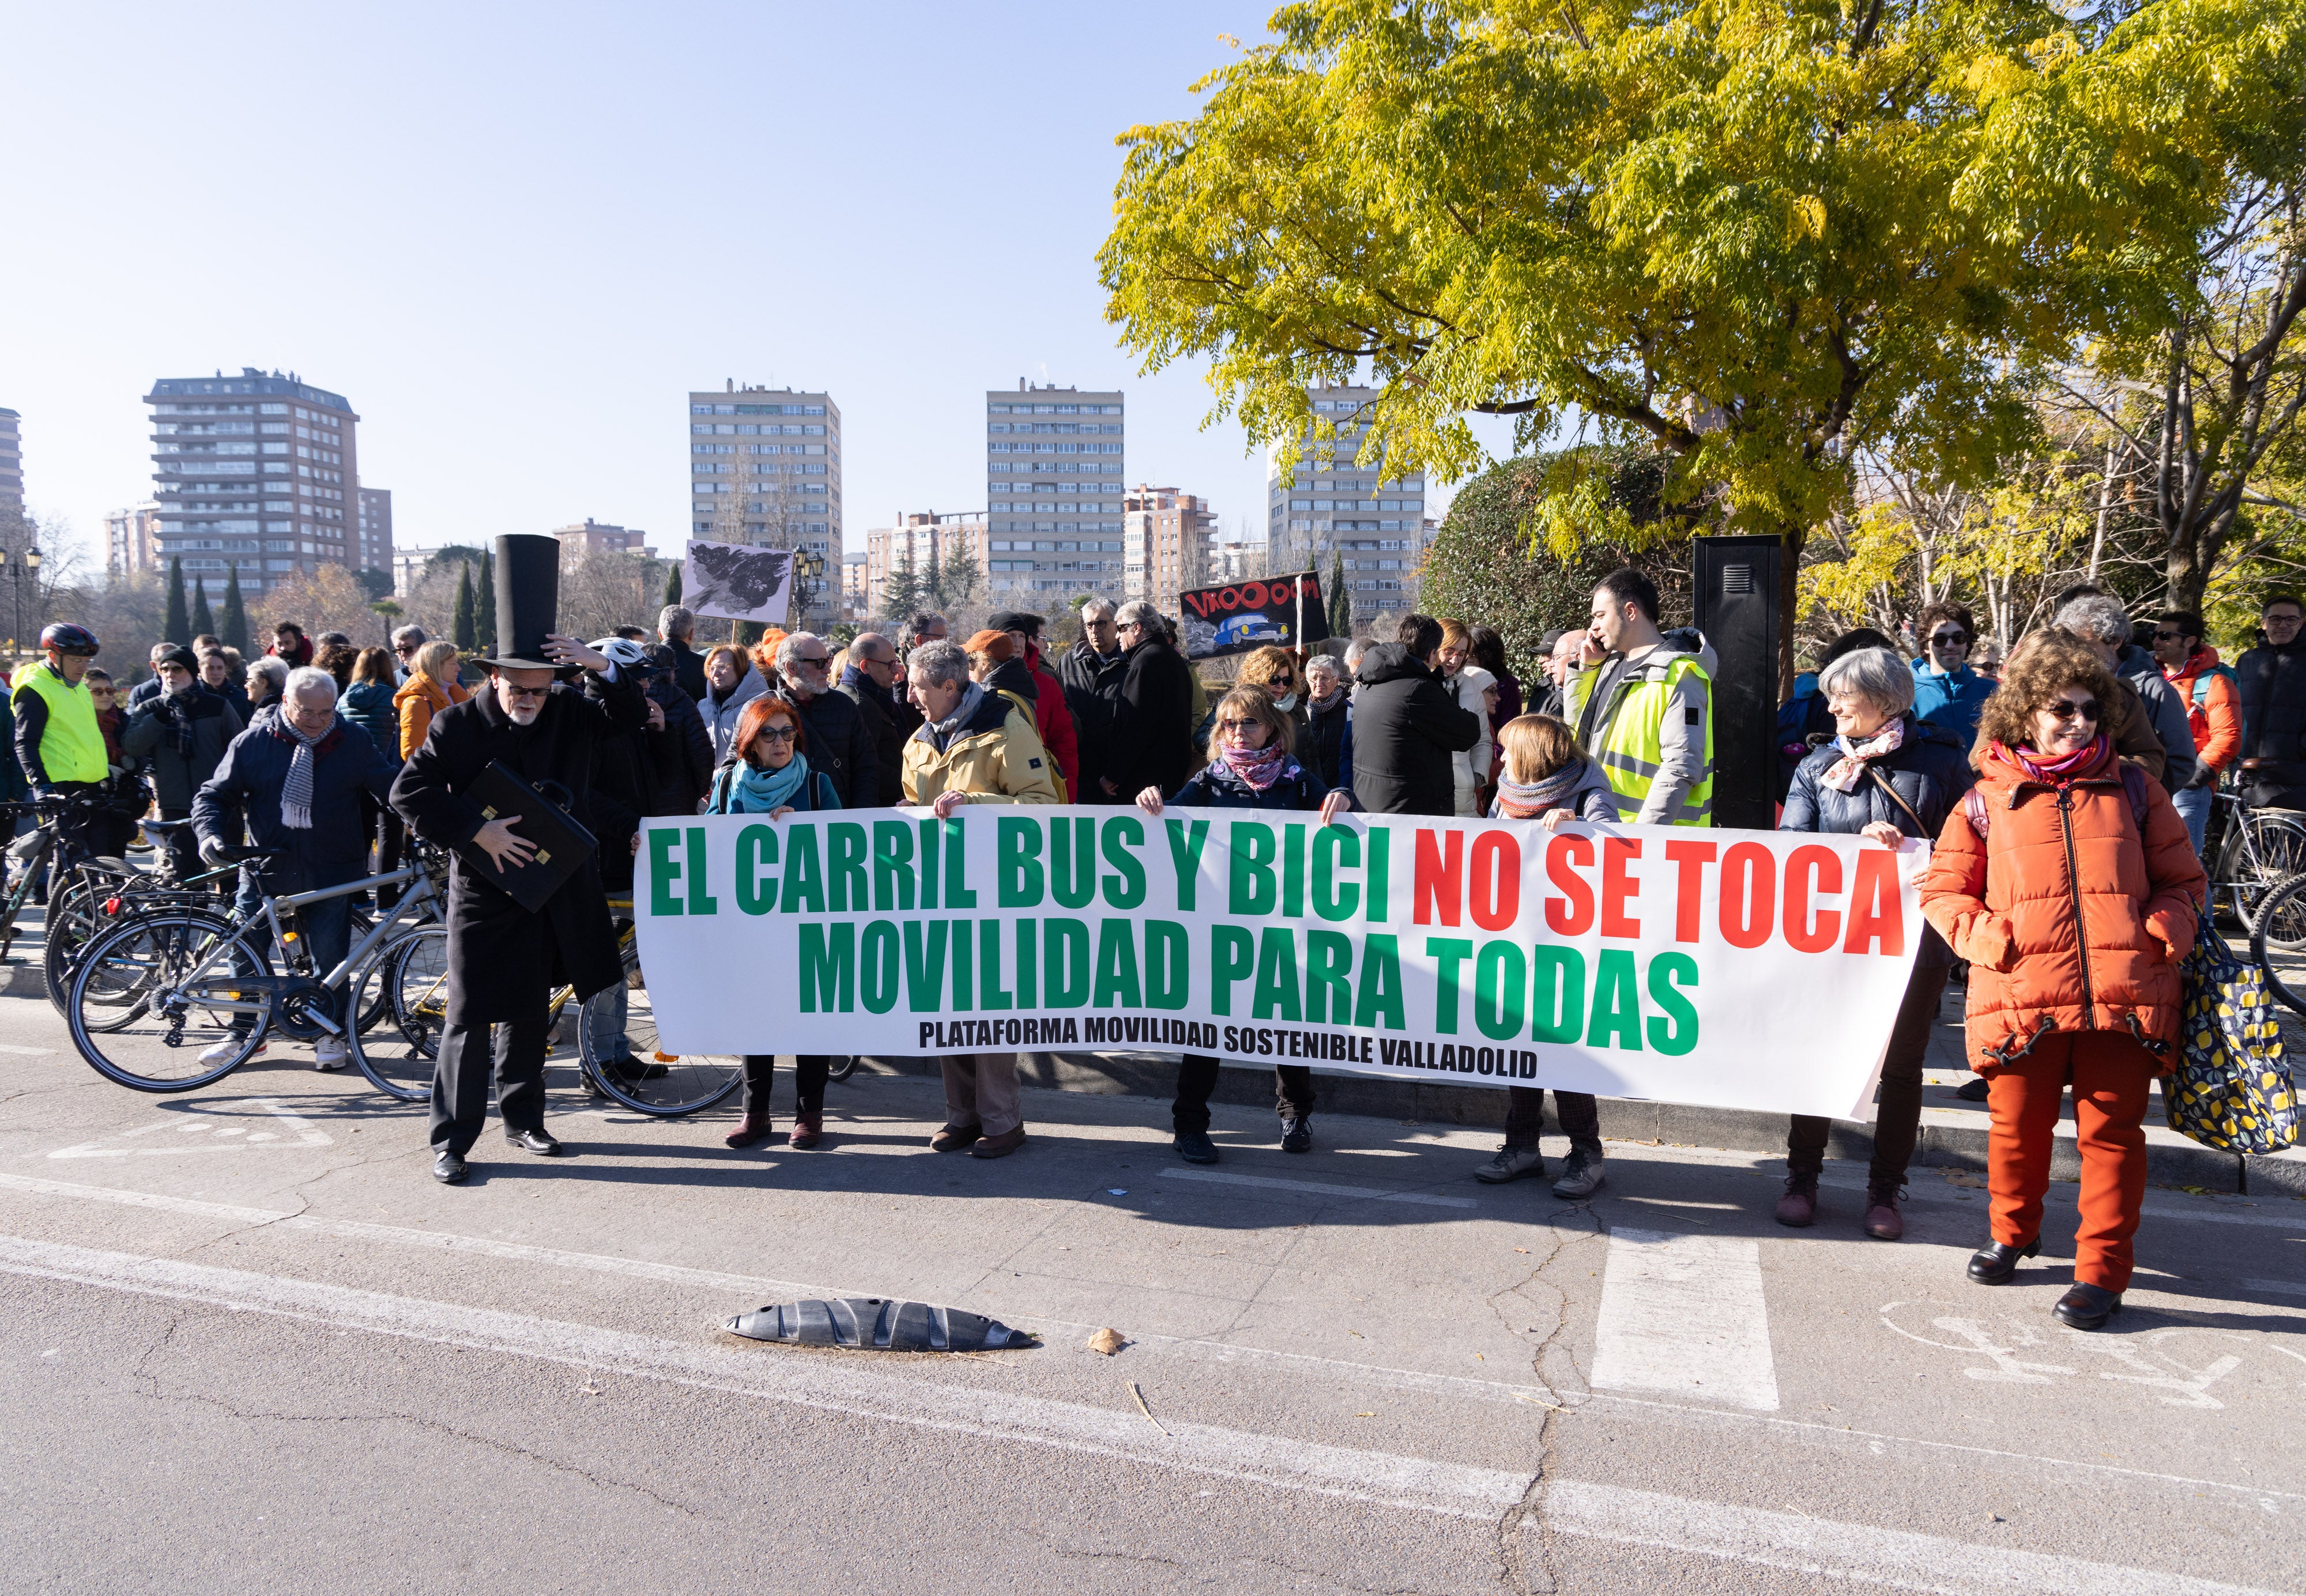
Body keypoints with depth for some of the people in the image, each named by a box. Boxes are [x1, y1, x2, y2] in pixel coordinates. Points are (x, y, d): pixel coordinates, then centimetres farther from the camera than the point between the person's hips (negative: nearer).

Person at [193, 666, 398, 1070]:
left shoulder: (353, 742, -1)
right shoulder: (252, 742, -1)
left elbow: (391, 789, 4)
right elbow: (214, 795, 5)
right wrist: (211, 834, -13)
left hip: (329, 874, -1)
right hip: (264, 869, 1)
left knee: (329, 958, 1)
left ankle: (331, 1033, 18)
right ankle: (243, 1031, 24)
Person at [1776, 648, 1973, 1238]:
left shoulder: (1941, 760, -1)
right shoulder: (1819, 765, 5)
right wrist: (1859, 842, -17)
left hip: (1916, 940, -1)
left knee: (1902, 1066, 9)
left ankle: (1884, 1191, 22)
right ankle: (1802, 1178, 21)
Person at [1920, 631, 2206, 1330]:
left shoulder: (2134, 794, 11)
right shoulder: (1988, 803, 6)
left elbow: (2183, 879, 17)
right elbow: (1942, 888, 11)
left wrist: (2169, 926, -3)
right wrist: (1982, 936, -7)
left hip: (2123, 997, 1)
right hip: (2023, 998, 0)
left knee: (2111, 1131, 4)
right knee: (2017, 1127, 10)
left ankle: (2102, 1271, 17)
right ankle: (2012, 1233, 34)